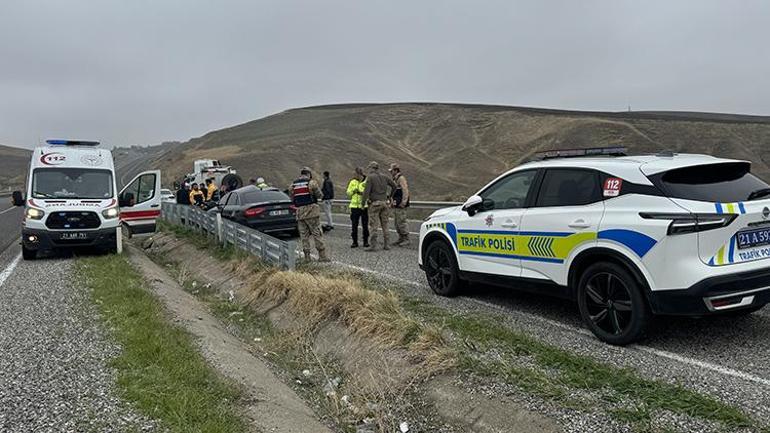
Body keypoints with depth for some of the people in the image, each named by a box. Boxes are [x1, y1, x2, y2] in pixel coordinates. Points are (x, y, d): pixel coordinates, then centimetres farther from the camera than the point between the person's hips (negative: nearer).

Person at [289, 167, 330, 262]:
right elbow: (320, 195, 0)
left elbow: (292, 200, 10)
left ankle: (307, 256, 8)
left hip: (300, 212, 4)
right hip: (311, 211, -4)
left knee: (304, 235, 9)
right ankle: (322, 256, -2)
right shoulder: (312, 183, -6)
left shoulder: (292, 185, 7)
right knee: (317, 233, -1)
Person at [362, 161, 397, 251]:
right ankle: (386, 244, 14)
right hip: (384, 202, 6)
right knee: (385, 224, 12)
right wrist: (389, 196, 25)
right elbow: (394, 186, 14)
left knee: (373, 225, -4)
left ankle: (373, 246, -6)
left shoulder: (370, 177, -8)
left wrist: (363, 203, -9)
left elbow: (366, 191, -15)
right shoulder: (384, 177, 9)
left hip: (374, 203, -6)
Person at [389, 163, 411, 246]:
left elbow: (405, 191, -20)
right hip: (395, 205, 10)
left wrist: (403, 202, -23)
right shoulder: (395, 179, 19)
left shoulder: (401, 178, -12)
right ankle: (401, 239, 19)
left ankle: (406, 240, -5)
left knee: (401, 222, -9)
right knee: (396, 222, 12)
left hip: (401, 205, -10)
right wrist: (392, 202, 21)